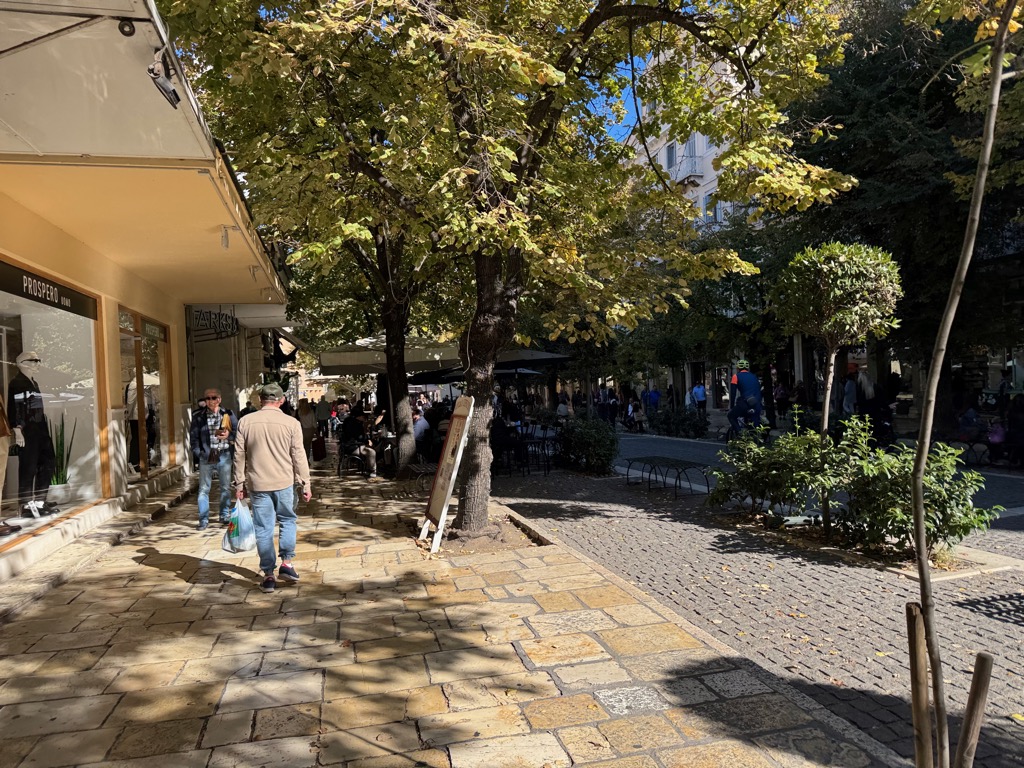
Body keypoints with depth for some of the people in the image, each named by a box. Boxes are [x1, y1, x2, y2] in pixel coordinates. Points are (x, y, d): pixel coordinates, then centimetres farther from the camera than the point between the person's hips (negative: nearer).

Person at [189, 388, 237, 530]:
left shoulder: (228, 414, 3)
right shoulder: (198, 416, 1)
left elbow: (238, 431, 6)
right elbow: (193, 437, 1)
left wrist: (229, 435, -14)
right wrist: (198, 454, -6)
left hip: (224, 456, 1)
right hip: (206, 457, -1)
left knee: (226, 487, 12)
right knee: (204, 489, 1)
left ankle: (225, 515, 27)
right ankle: (204, 520, 8)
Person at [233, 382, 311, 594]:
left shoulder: (246, 422, 0)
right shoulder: (291, 423, -4)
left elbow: (239, 455, 3)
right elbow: (299, 457, -3)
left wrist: (239, 483, 11)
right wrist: (305, 484, 4)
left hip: (258, 483, 1)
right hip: (284, 482, -1)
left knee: (263, 529, 7)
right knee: (287, 521, 18)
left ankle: (269, 575, 11)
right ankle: (286, 563, 10)